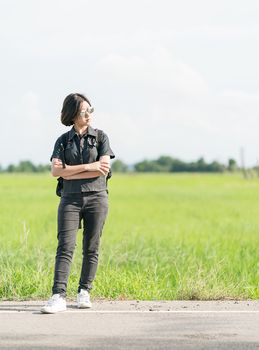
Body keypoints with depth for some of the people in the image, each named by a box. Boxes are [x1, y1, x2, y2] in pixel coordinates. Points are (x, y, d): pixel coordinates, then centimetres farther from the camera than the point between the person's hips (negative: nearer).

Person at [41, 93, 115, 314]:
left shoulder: (100, 137, 6)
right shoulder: (63, 141, 9)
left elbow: (104, 169, -8)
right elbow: (56, 171, -5)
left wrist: (69, 171, -8)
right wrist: (87, 167, -13)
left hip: (96, 196, 0)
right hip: (70, 198, 0)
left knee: (91, 248, 2)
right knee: (65, 247, -10)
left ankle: (84, 292, 13)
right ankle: (58, 297, -18)